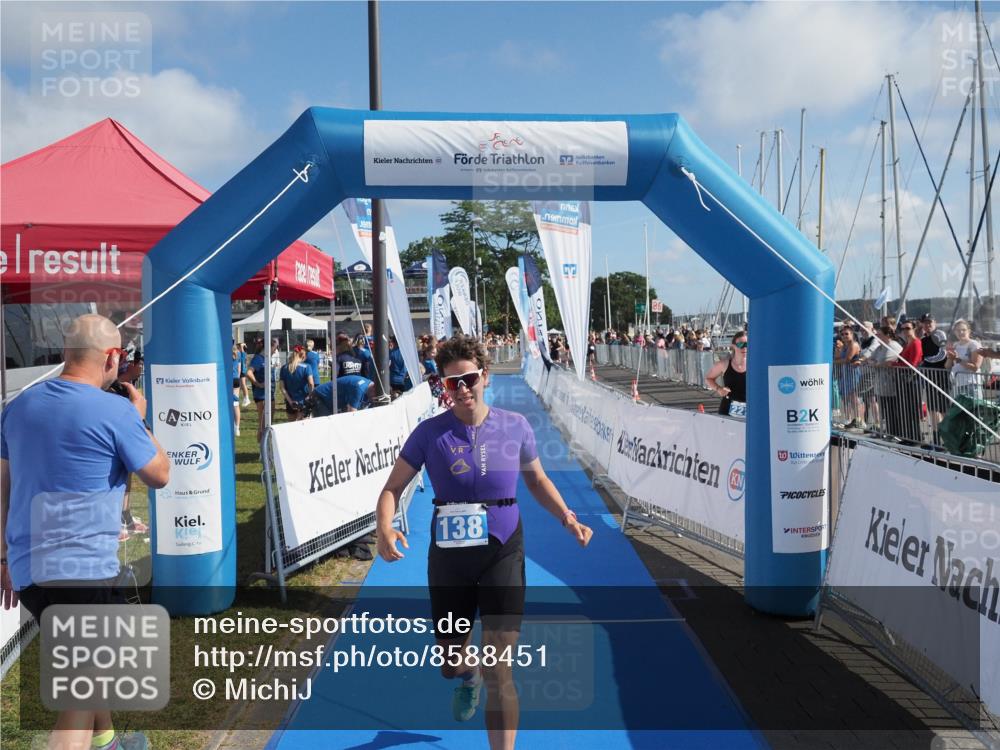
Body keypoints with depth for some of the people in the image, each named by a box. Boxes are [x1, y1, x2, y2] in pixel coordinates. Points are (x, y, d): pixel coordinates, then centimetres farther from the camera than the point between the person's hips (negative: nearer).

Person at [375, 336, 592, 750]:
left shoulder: (515, 426, -5)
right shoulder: (430, 433, -9)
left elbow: (537, 480, 11)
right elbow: (392, 488, -4)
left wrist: (569, 519, -4)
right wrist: (385, 529, -25)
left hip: (502, 552, -1)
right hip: (448, 556, 1)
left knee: (498, 669, -10)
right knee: (449, 664, 19)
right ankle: (468, 676, 59)